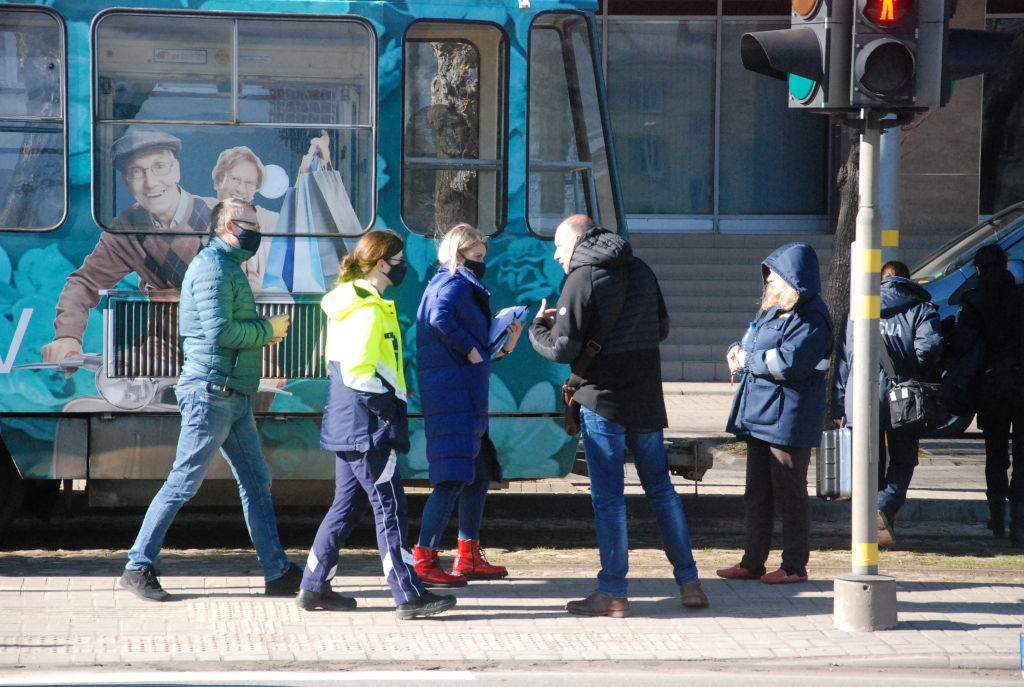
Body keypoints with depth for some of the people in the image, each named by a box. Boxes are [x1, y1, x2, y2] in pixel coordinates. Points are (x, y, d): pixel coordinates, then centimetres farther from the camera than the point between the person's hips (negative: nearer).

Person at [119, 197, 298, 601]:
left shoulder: (228, 267, 19)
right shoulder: (212, 266, -12)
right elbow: (219, 331, -22)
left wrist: (263, 334, 3)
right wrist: (268, 330, -10)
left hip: (233, 397, 10)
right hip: (211, 390, -10)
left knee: (256, 483, 9)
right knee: (183, 482, -5)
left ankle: (278, 572, 11)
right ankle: (138, 567, 2)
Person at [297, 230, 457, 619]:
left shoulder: (349, 303, 15)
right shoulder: (369, 310, -17)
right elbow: (358, 372, -24)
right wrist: (390, 406, -16)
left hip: (346, 425, 10)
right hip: (368, 427, -10)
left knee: (347, 505, 15)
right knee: (390, 508, -7)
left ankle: (314, 587, 19)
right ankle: (409, 596, -5)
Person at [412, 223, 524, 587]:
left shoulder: (463, 285, 23)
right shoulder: (455, 284, -8)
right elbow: (440, 318, -31)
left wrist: (504, 347, 11)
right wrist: (471, 349, -21)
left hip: (467, 399, 11)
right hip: (453, 396, -11)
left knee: (480, 474, 17)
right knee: (453, 478, -13)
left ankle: (469, 557, 24)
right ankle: (423, 561, -13)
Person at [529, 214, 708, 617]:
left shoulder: (582, 280, -11)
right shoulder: (641, 271, 10)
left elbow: (563, 349, -14)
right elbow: (661, 329, 19)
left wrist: (537, 327, 5)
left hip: (603, 403, -6)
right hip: (647, 401, 6)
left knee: (607, 497, -2)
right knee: (661, 489, 14)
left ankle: (612, 594, 0)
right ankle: (689, 582, 14)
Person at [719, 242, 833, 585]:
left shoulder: (811, 317, -13)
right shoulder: (773, 310, 17)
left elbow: (790, 361, -25)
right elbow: (751, 344, 27)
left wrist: (749, 360, -12)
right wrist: (738, 350, 3)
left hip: (789, 416, -10)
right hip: (760, 413, 10)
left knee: (790, 493, -3)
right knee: (757, 493, 12)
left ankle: (795, 566, 4)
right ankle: (752, 562, 18)